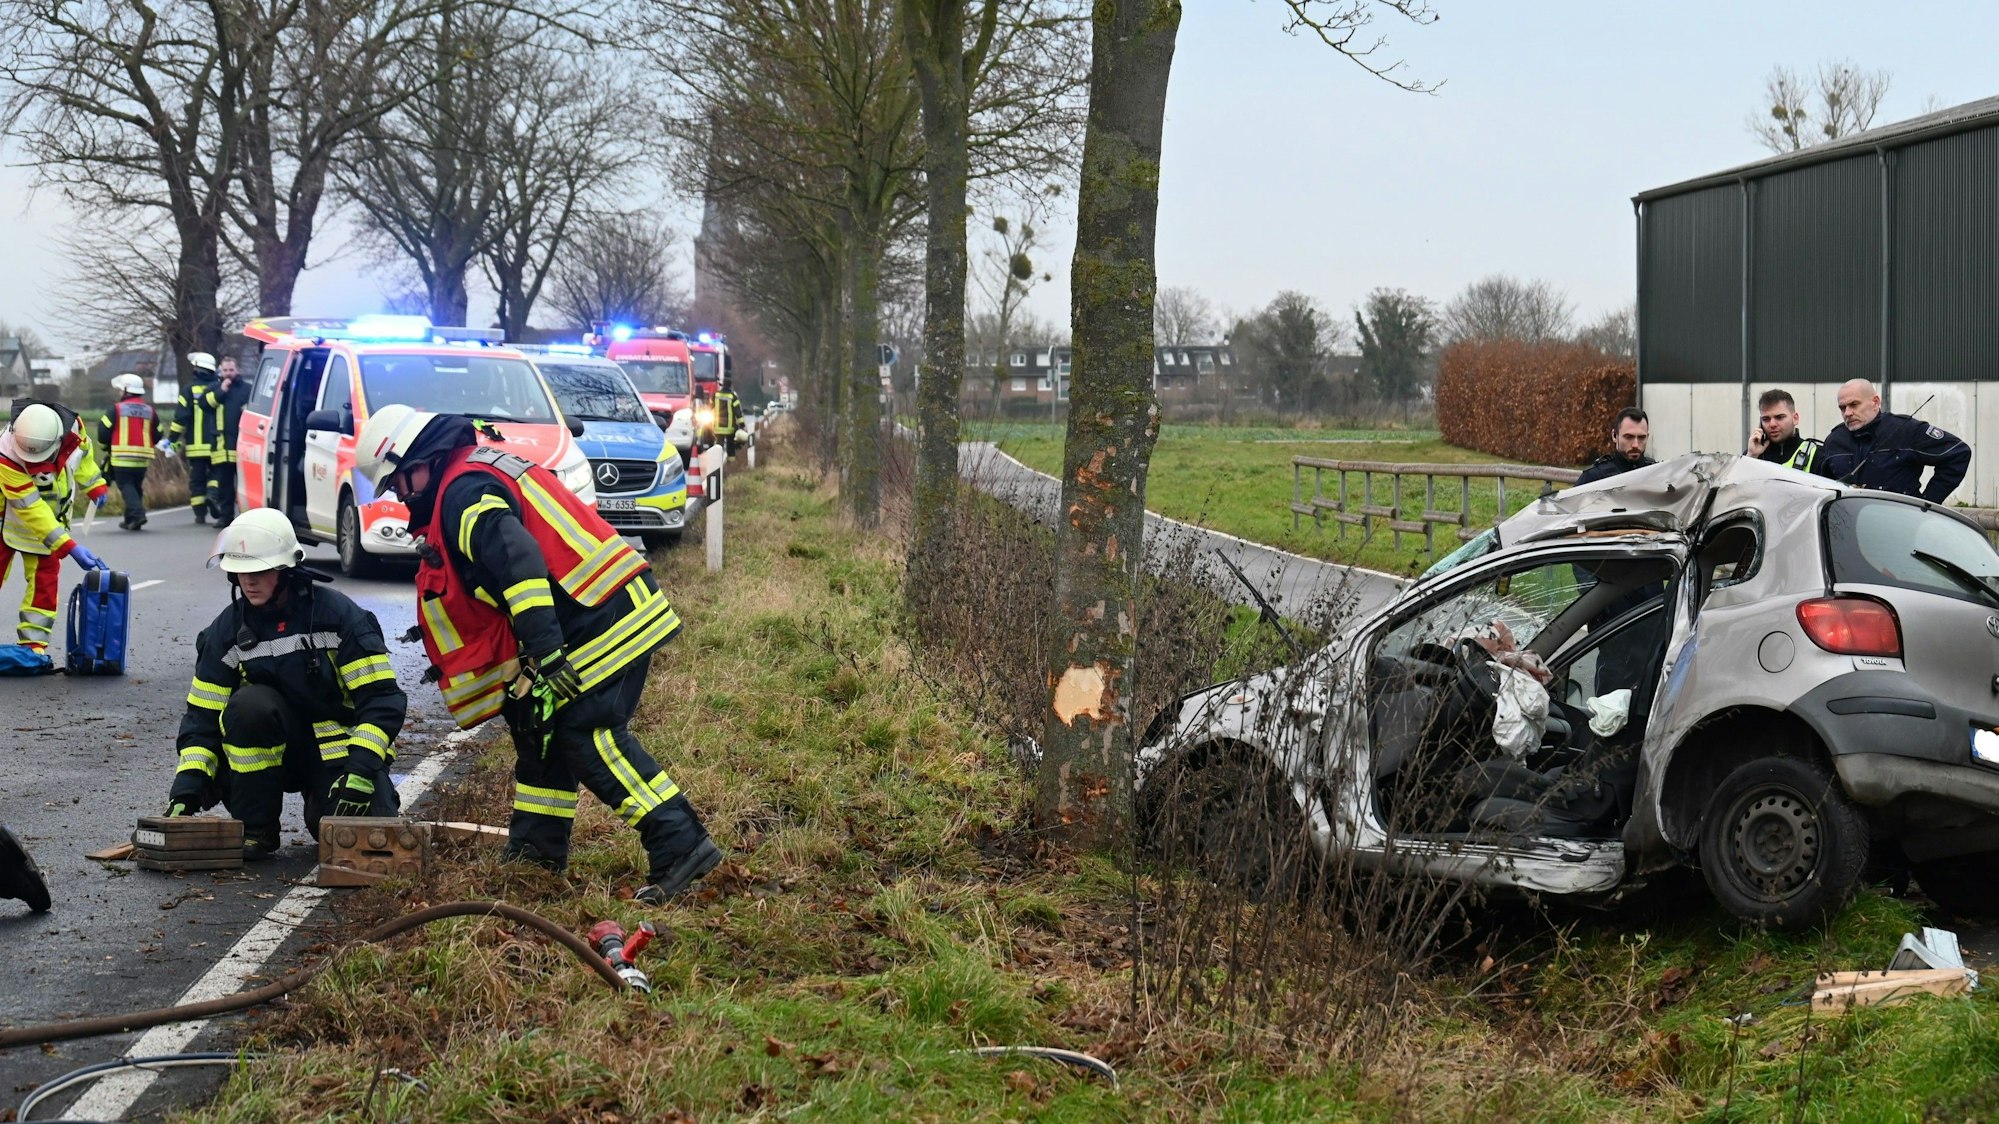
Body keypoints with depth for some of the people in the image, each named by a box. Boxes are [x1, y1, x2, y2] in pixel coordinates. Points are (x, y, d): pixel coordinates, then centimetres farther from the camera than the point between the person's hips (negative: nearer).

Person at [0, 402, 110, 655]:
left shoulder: (72, 426, -24)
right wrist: (69, 546, -39)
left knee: (45, 580, -1)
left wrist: (95, 484, 11)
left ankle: (33, 642, 4)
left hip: (51, 514, 4)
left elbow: (81, 451, 3)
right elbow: (29, 509, -36)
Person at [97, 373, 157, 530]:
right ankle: (130, 520, 19)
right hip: (143, 457, 4)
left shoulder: (116, 409, -4)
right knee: (136, 486, 16)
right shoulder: (149, 410, 8)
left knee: (126, 486, 0)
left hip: (122, 457, -4)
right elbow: (157, 434, 11)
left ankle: (137, 514, -19)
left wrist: (106, 448, 15)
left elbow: (103, 430, -4)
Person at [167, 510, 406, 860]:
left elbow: (381, 699, -15)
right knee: (249, 703, -30)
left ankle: (320, 806, 14)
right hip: (276, 749, 2)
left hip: (339, 750, -2)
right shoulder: (227, 630, -3)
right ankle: (255, 829, -15)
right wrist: (186, 790, -17)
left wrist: (360, 771, -28)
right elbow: (203, 717, -1)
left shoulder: (337, 615, -13)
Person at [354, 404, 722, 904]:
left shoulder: (462, 493, -13)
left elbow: (519, 563, -27)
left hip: (599, 624, -11)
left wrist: (545, 652, -31)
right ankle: (537, 842, 28)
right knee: (537, 721, 19)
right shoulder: (484, 465, 21)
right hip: (623, 607, 11)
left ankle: (681, 843, -16)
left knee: (586, 734, -12)